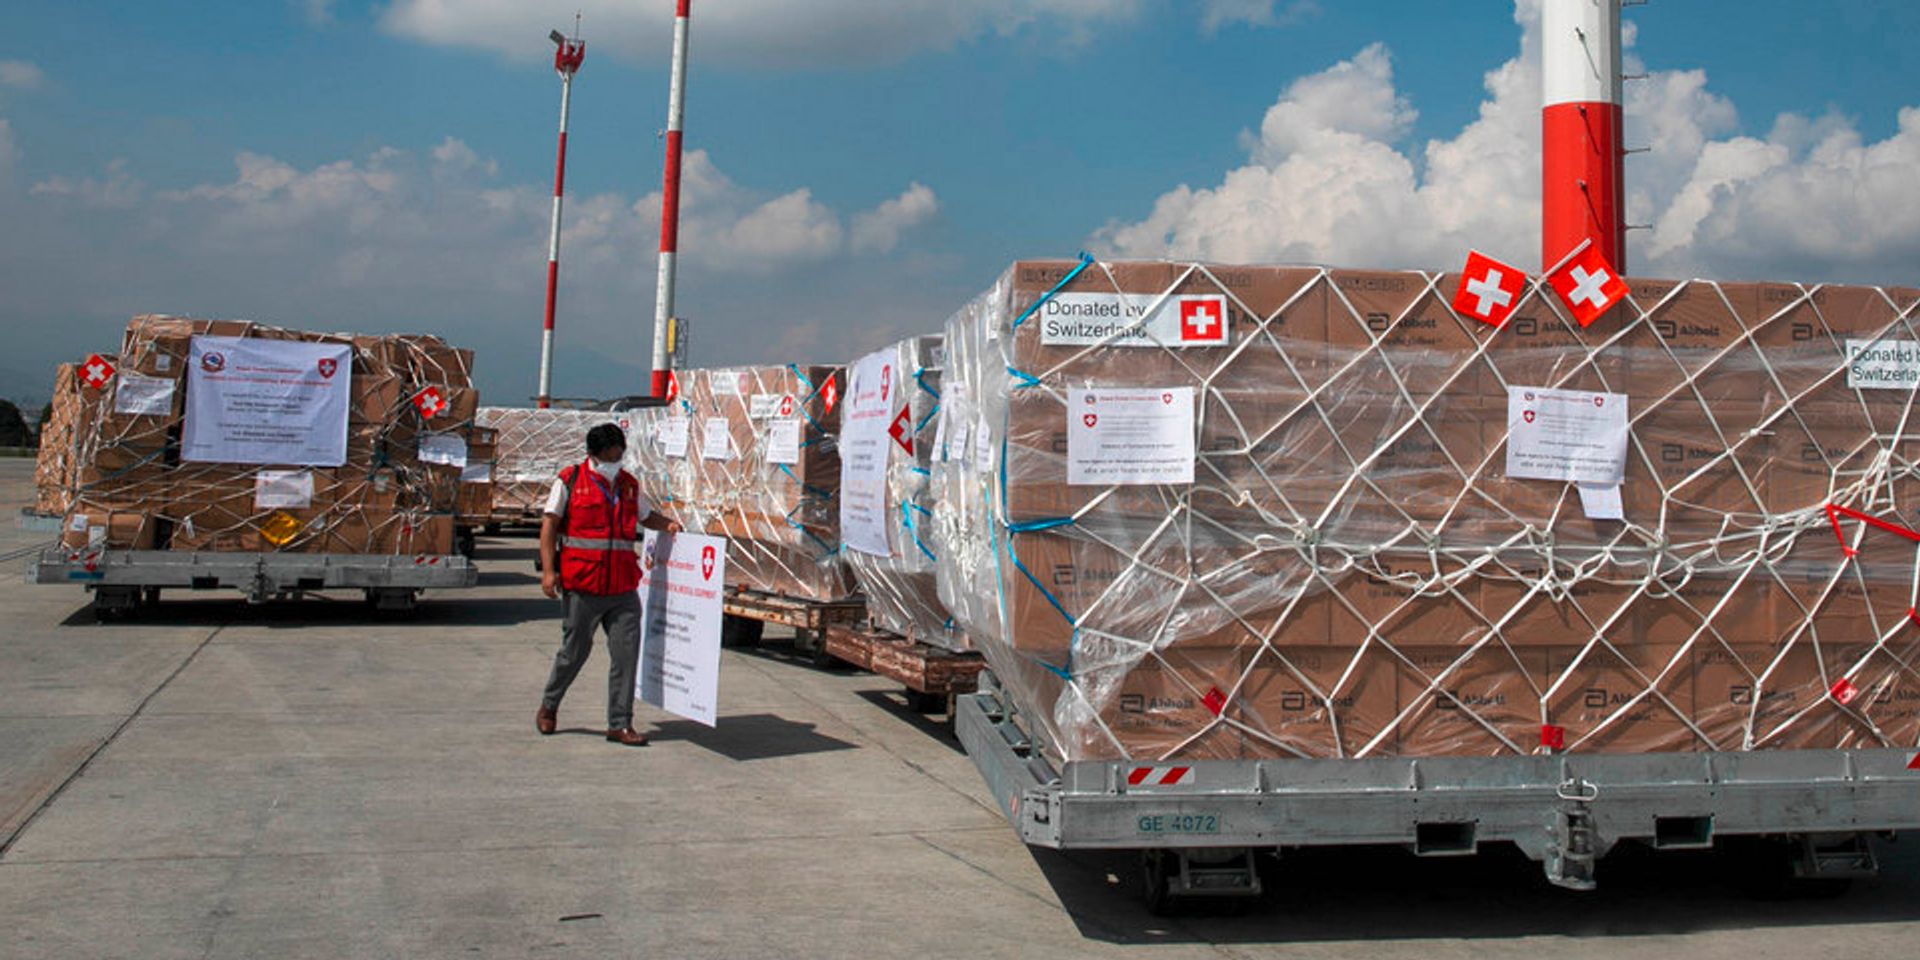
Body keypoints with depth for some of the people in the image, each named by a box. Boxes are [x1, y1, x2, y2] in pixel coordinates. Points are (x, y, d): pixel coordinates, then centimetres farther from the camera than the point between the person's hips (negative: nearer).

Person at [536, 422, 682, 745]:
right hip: (581, 585, -4)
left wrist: (667, 524, 7)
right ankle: (549, 707, 31)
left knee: (626, 652, -1)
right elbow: (549, 525, -1)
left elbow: (645, 515, 29)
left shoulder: (629, 485, 14)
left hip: (623, 586, 4)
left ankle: (620, 724, 6)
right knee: (574, 650, 7)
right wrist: (548, 570, -10)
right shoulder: (570, 480, 0)